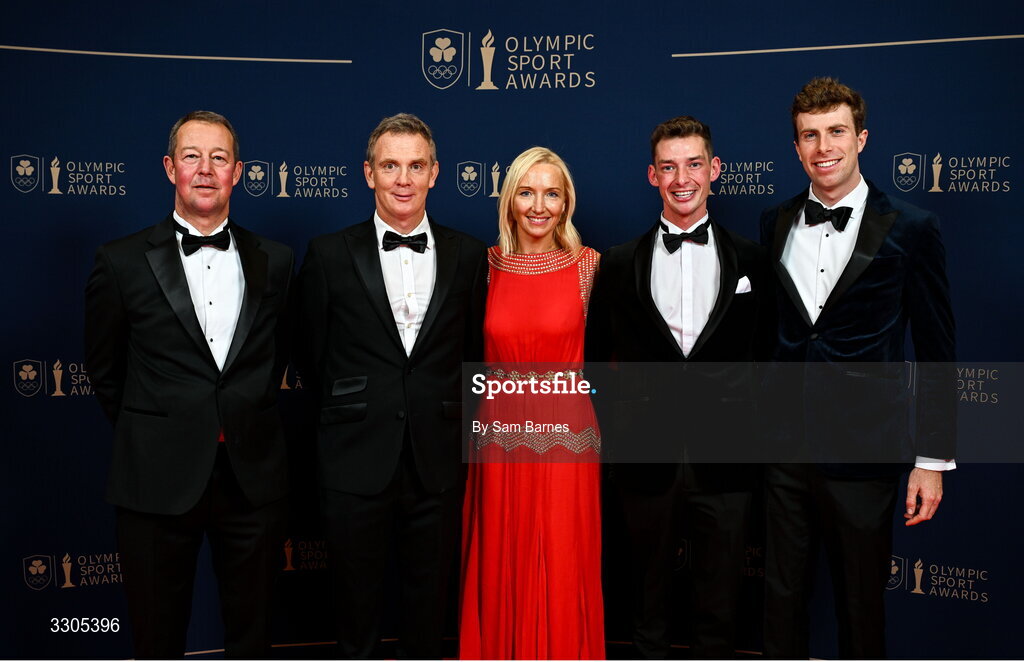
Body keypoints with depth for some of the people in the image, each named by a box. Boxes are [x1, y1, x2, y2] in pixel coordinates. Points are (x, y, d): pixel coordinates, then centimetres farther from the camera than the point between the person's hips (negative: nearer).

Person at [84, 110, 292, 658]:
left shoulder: (274, 261, 4)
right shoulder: (123, 262, -2)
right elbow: (104, 372, 7)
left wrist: (246, 422, 11)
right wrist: (149, 436, 10)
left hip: (253, 479, 2)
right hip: (159, 483, -1)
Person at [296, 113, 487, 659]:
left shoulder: (467, 256, 3)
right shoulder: (329, 255, -1)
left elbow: (472, 353, 8)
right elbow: (312, 357, 6)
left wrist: (441, 415, 4)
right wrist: (353, 410, 8)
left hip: (437, 466, 1)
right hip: (356, 465, -1)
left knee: (427, 610, 15)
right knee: (356, 609, 13)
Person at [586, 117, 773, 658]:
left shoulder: (750, 261, 4)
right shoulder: (619, 264, 3)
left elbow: (764, 355, 7)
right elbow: (596, 359, 8)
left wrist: (749, 429, 1)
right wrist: (616, 430, 2)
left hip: (723, 464, 0)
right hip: (645, 461, 0)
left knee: (718, 608, 11)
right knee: (648, 598, 14)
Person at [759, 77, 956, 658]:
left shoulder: (911, 229, -5)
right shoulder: (775, 226, 6)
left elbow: (936, 354, -3)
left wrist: (934, 460, -4)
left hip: (863, 453, -3)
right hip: (783, 447, 3)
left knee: (862, 604, 11)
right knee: (782, 594, 14)